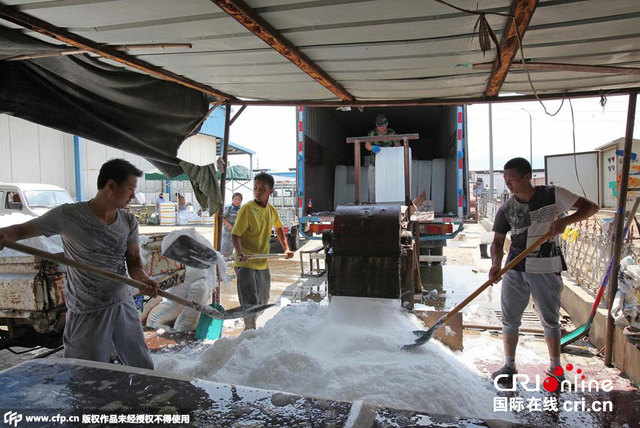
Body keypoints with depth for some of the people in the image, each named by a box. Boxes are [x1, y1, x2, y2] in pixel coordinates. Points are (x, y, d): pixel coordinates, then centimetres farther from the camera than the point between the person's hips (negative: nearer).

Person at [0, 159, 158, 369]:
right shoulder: (68, 215, -12)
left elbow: (133, 260, 4)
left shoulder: (129, 221, 1)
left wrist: (143, 278, -17)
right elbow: (23, 230, -4)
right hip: (87, 314, -4)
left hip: (124, 305, 5)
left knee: (143, 369, 16)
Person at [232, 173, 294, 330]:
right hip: (246, 264, -7)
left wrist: (286, 248, 16)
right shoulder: (247, 209, -13)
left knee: (263, 302, 18)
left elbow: (279, 229, 24)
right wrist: (240, 252, -33)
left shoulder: (272, 210, 5)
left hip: (263, 264, 7)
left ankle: (250, 328, 36)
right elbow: (235, 234, -15)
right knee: (250, 303, -11)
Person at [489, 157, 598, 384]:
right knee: (509, 319, 8)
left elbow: (591, 207, -5)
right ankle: (509, 366, 23)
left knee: (550, 320, 10)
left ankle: (555, 368, 28)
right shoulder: (507, 209, 0)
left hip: (545, 270, -3)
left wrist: (565, 220, -22)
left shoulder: (553, 195, -7)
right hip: (514, 270, 3)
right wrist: (496, 263, -18)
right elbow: (498, 241, 1)